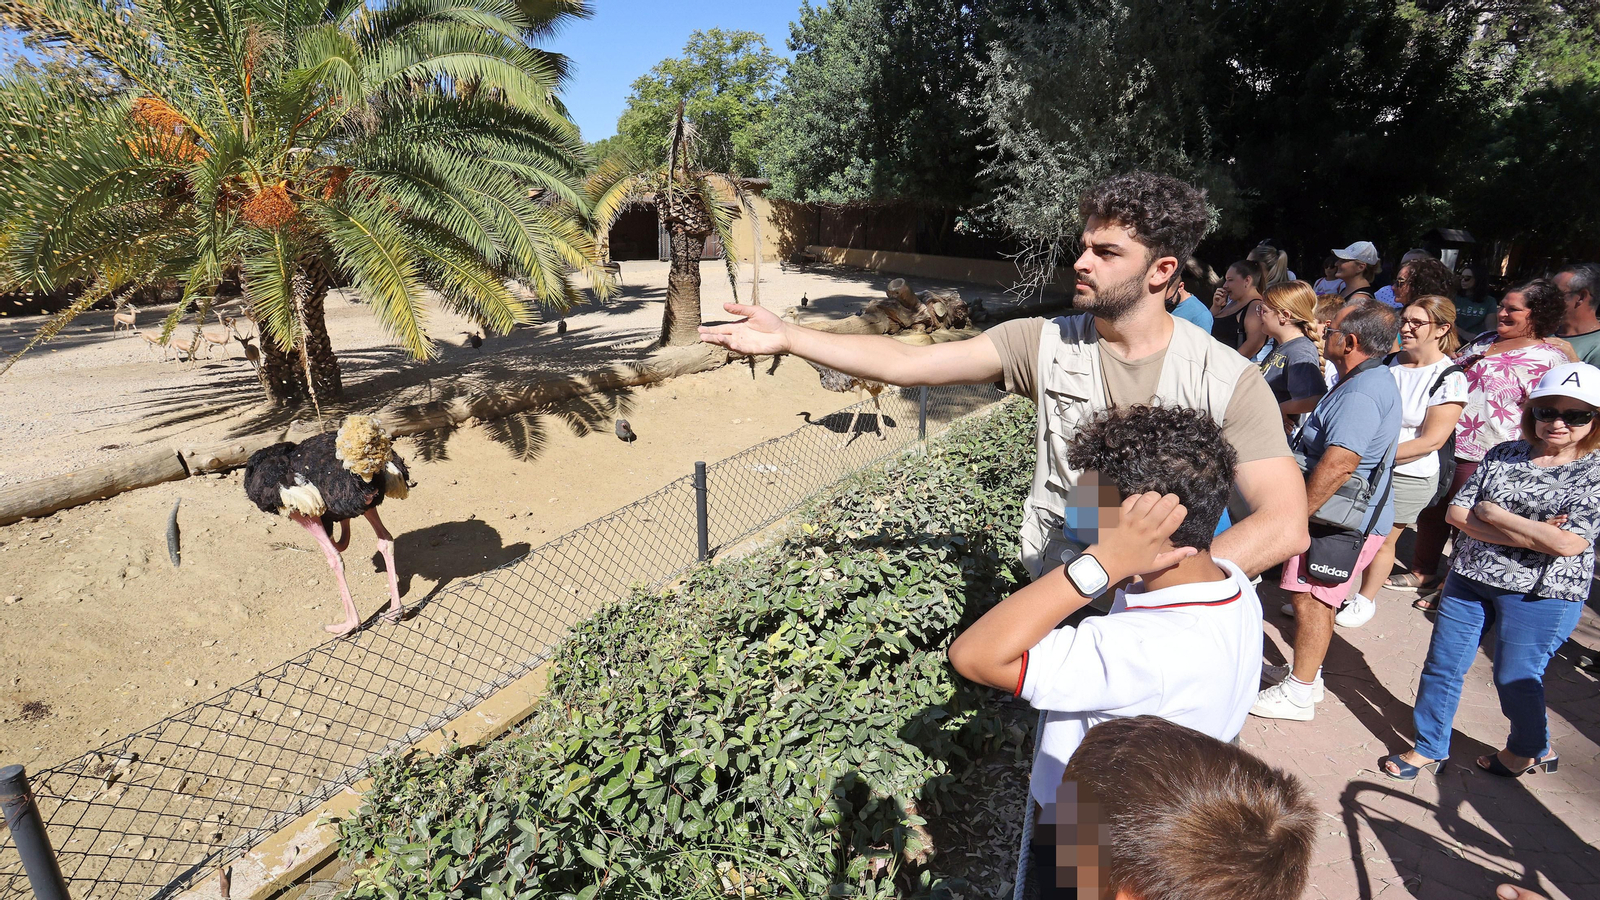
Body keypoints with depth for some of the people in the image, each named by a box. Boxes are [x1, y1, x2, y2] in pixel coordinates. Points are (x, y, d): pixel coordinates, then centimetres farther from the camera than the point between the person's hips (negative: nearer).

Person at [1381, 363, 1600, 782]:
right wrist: (1532, 535, -14)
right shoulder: (1505, 453, 3)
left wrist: (1492, 513, -14)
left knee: (1515, 679, 10)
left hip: (1540, 594, -4)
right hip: (1469, 577, 4)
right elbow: (1457, 512, -3)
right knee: (1442, 665, 10)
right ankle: (1429, 748, 26)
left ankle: (1532, 750, 39)